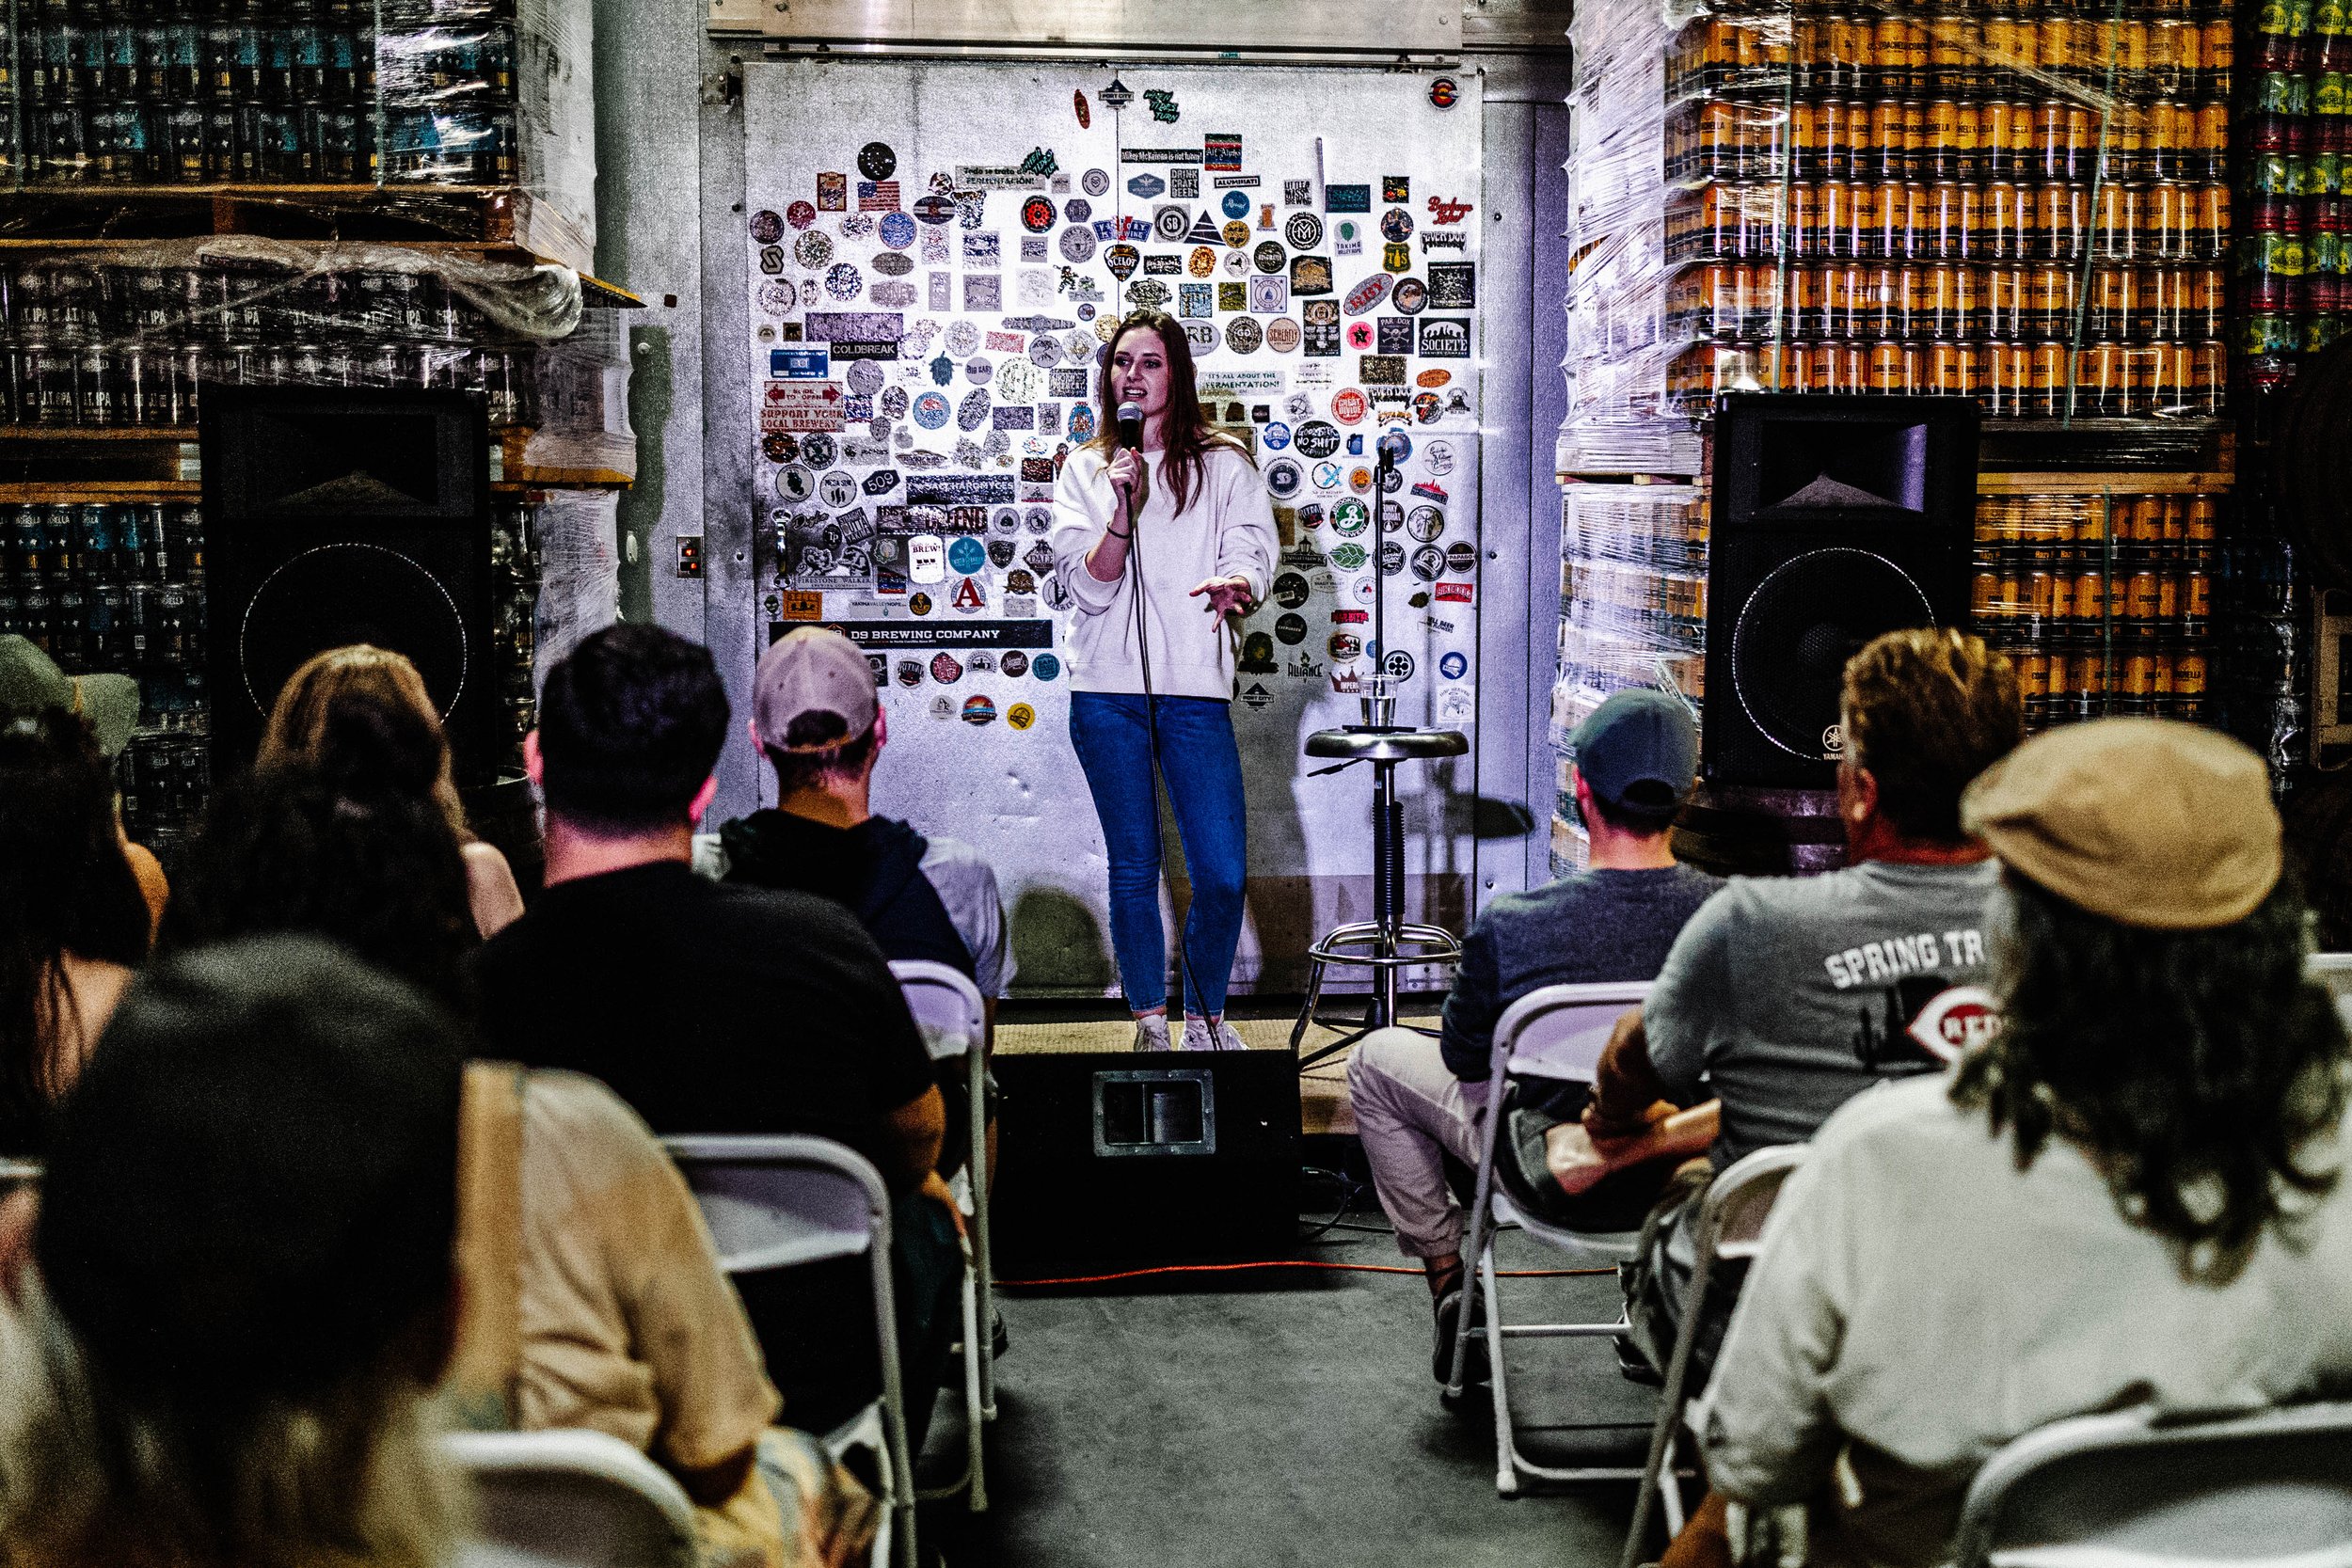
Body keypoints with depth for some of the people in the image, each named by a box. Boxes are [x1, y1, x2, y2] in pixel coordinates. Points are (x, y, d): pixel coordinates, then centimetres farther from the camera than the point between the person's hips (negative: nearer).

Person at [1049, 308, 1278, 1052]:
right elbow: (1088, 586, 1)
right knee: (1133, 868, 6)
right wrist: (1121, 513, -15)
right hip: (1108, 690, 1)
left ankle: (1205, 1014, 17)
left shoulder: (1224, 466, 8)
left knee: (1222, 872, -5)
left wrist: (1232, 586, -26)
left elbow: (1252, 556, -3)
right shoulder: (1084, 470, 10)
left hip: (1194, 687, -1)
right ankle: (1150, 1025, 19)